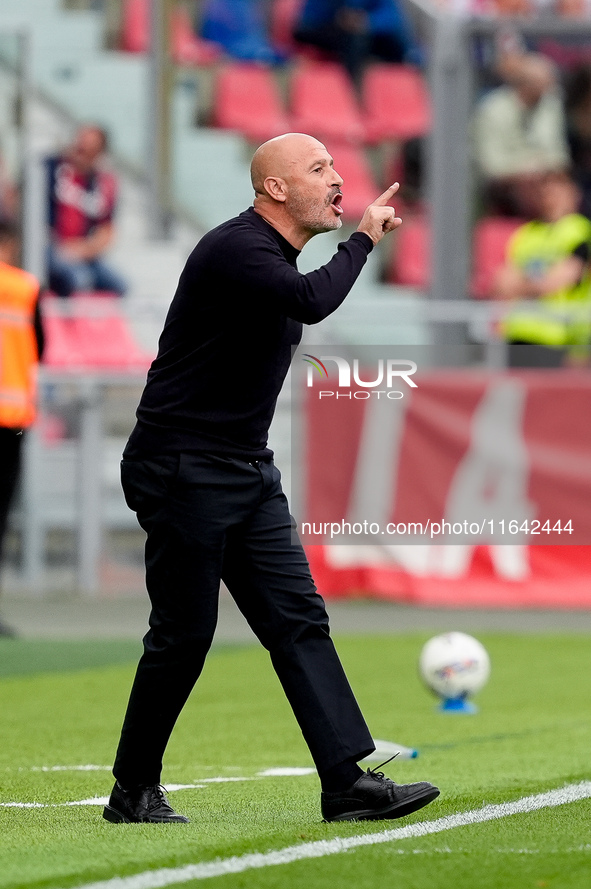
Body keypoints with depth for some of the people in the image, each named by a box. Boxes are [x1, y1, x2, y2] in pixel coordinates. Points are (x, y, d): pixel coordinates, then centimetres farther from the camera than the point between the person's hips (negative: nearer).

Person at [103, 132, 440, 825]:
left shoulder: (276, 258, 15)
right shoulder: (235, 250, -17)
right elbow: (313, 301, -34)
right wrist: (363, 238, -18)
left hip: (248, 473, 9)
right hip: (183, 472, -9)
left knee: (298, 618, 1)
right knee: (184, 634, -3)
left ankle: (347, 781, -4)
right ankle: (133, 791, 11)